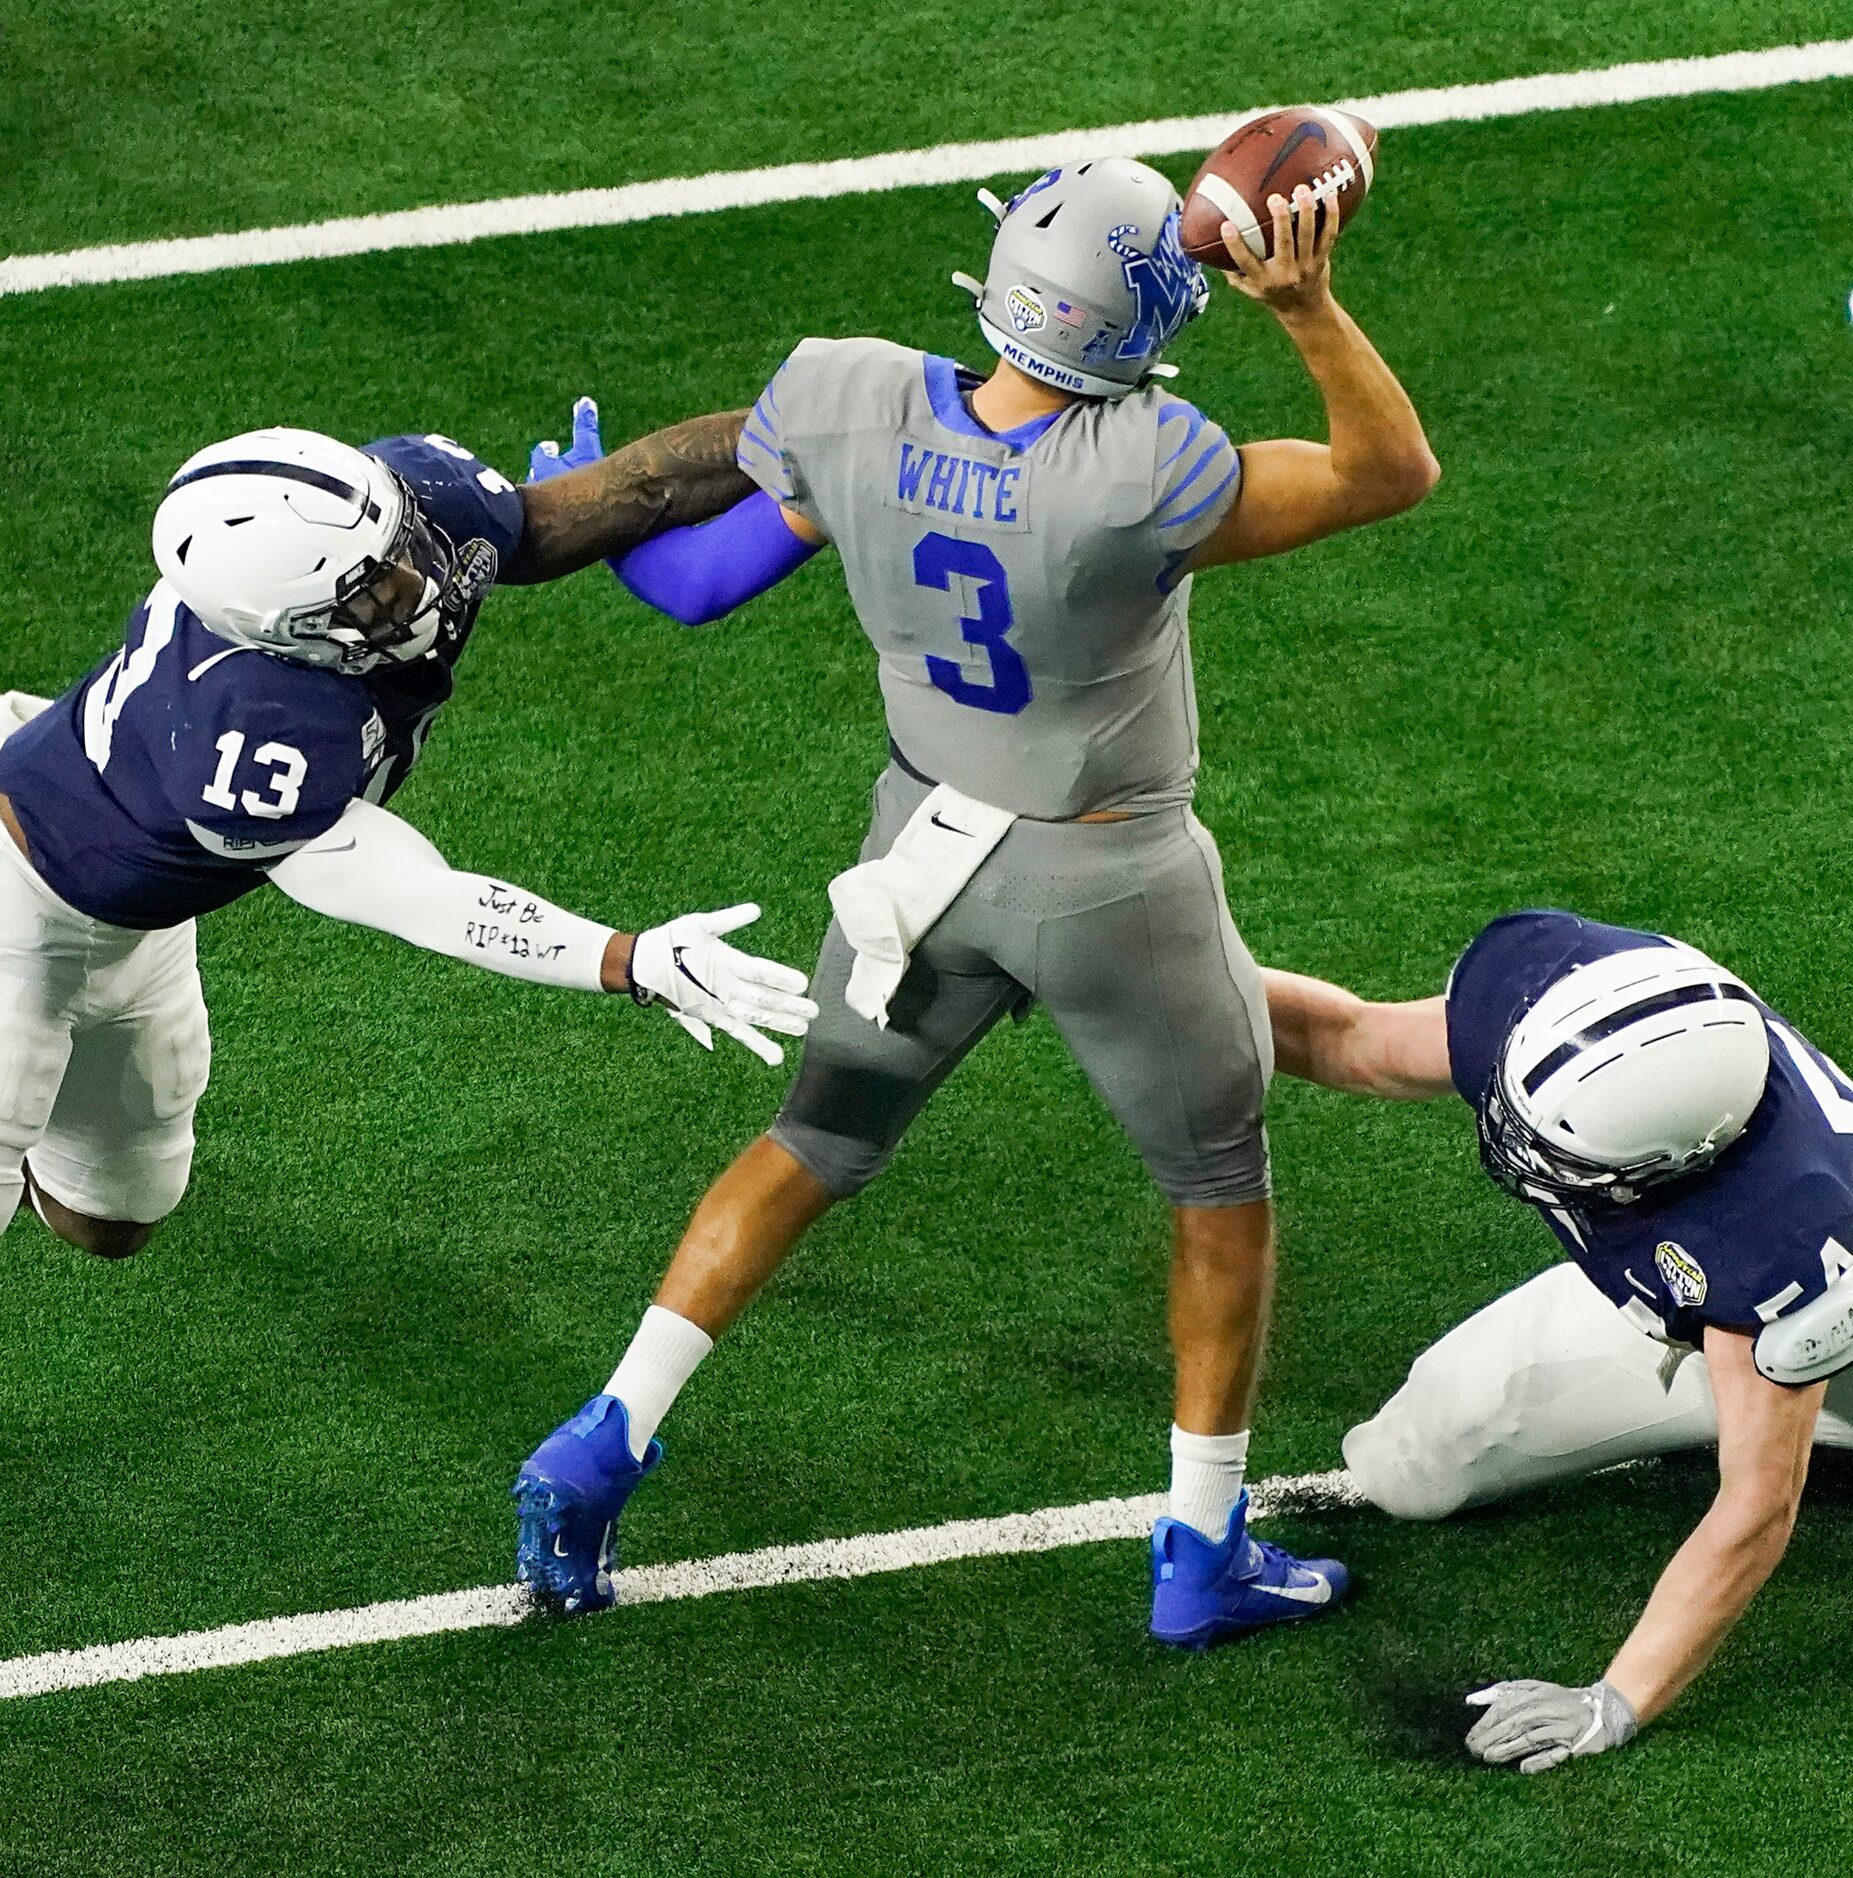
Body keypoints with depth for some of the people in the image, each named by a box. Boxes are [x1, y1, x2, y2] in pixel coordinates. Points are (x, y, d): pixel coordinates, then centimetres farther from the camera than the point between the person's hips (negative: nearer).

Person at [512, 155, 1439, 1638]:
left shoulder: (845, 407, -23)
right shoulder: (1141, 479, -35)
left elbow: (696, 584, -8)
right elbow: (1395, 474, -23)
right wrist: (1309, 307, -33)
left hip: (929, 848, 4)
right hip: (1110, 891, -4)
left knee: (815, 1147, 24)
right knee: (1222, 1187, 21)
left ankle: (600, 1449, 20)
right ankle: (1205, 1554, 30)